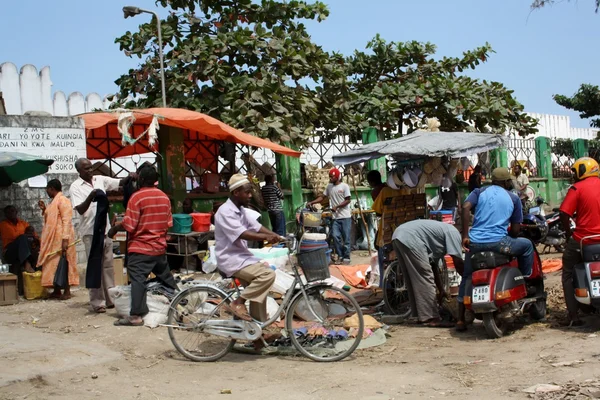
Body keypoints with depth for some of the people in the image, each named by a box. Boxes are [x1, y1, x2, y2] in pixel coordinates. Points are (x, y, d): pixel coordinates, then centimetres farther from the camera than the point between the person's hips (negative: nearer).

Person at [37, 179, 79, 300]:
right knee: (54, 264, 10)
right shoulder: (54, 201, 18)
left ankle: (67, 291, -2)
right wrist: (44, 209, 15)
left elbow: (66, 220, -19)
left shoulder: (62, 200, -11)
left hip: (61, 238, -10)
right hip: (52, 239, 10)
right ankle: (56, 291, 14)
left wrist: (65, 239, -25)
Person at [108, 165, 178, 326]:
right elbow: (168, 223, 11)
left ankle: (136, 315, -10)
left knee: (138, 281, -6)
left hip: (140, 248, -6)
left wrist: (114, 229, 0)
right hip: (160, 247, 7)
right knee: (166, 278, 19)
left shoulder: (137, 197, -14)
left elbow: (129, 225, -16)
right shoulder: (164, 197, 6)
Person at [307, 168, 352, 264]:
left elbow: (347, 200, -9)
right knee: (336, 236, -4)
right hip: (335, 217, 4)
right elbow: (322, 197, 12)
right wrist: (311, 202, -1)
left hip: (345, 216, -4)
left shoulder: (344, 186, -7)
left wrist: (336, 206, -18)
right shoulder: (329, 187, 10)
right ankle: (340, 256, 9)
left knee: (346, 238, 0)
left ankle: (346, 257, 8)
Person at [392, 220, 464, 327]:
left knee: (415, 280, 16)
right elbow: (458, 263, -2)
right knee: (425, 279, -5)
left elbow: (433, 265, 32)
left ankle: (421, 316, 22)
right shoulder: (453, 232, 5)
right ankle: (430, 318, -4)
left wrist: (441, 290, 34)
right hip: (410, 238, -10)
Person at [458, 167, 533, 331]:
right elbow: (515, 229, 9)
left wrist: (465, 235, -5)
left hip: (475, 242, 3)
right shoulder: (513, 198, 12)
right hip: (498, 242, -3)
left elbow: (466, 207, -6)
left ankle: (461, 320, 20)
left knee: (466, 278, 21)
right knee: (527, 245, 25)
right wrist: (509, 237, 31)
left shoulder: (479, 192, 14)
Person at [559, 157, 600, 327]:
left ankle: (573, 316, 3)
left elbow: (564, 214, -15)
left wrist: (569, 233, 0)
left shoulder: (577, 188, -8)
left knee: (568, 274, 10)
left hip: (583, 240, -4)